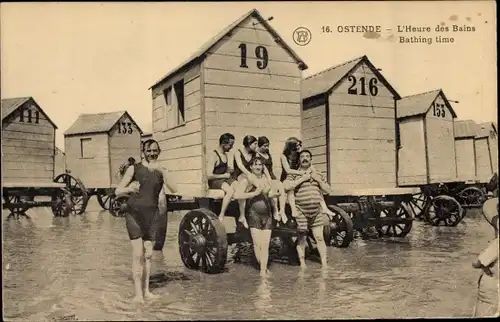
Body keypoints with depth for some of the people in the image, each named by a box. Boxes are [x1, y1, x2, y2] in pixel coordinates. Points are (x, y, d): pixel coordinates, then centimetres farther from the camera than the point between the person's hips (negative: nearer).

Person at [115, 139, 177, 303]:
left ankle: (146, 290, 18)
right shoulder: (134, 168, 0)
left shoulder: (160, 171, 8)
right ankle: (138, 292, -2)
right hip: (134, 213, -3)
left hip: (152, 214, 3)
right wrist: (129, 188, -21)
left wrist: (161, 170, -18)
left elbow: (174, 189, -8)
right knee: (138, 253, -9)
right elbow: (118, 190, 0)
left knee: (148, 254, 8)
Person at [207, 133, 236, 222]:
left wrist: (229, 171, 3)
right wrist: (223, 175, -12)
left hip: (225, 178, 8)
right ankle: (221, 216, -23)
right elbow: (209, 176, -20)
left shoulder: (225, 155, 14)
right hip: (215, 181, -8)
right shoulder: (214, 155, -14)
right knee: (230, 191, -33)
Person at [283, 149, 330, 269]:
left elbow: (327, 190, 16)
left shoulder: (317, 174, 16)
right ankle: (302, 263, 16)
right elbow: (286, 186, -17)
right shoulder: (294, 174, 2)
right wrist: (302, 179, -16)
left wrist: (318, 180, -1)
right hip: (301, 211, -3)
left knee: (319, 237, 3)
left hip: (316, 210, 3)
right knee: (302, 238, 4)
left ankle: (324, 263, 10)